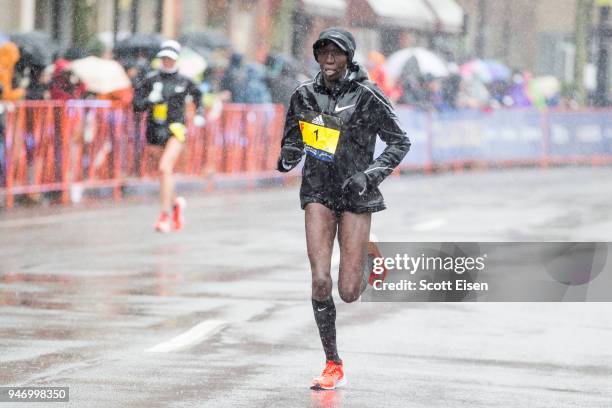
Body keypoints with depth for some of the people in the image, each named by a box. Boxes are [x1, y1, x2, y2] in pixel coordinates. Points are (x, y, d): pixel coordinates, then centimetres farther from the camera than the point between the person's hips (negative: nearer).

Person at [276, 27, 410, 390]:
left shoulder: (367, 96, -9)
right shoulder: (305, 95, 2)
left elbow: (399, 142, -3)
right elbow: (293, 139, 17)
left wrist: (370, 175, -16)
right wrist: (288, 158, -6)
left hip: (356, 195, -3)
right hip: (319, 193, 3)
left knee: (349, 292, -6)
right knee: (321, 281, -13)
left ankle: (364, 266, 34)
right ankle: (334, 366, 0)